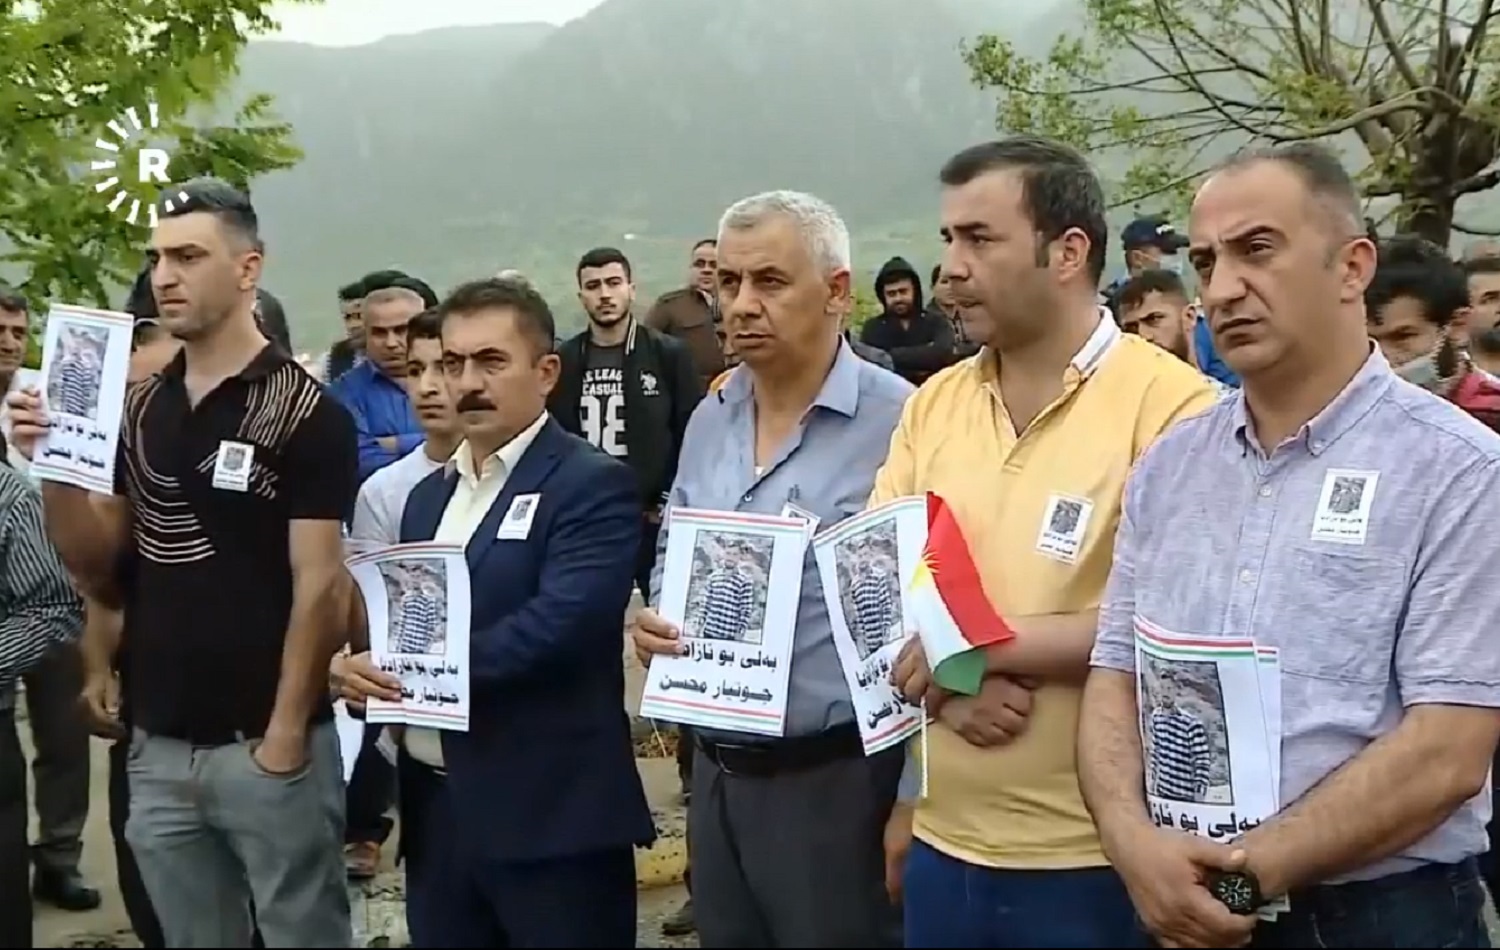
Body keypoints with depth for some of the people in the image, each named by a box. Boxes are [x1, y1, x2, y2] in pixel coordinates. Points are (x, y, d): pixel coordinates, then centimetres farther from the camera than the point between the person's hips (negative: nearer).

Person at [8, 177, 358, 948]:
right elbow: (98, 568, 8)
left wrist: (286, 733, -14)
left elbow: (319, 584, -13)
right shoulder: (136, 410, 7)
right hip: (158, 747, 6)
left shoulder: (305, 413, -11)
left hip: (266, 746, -5)